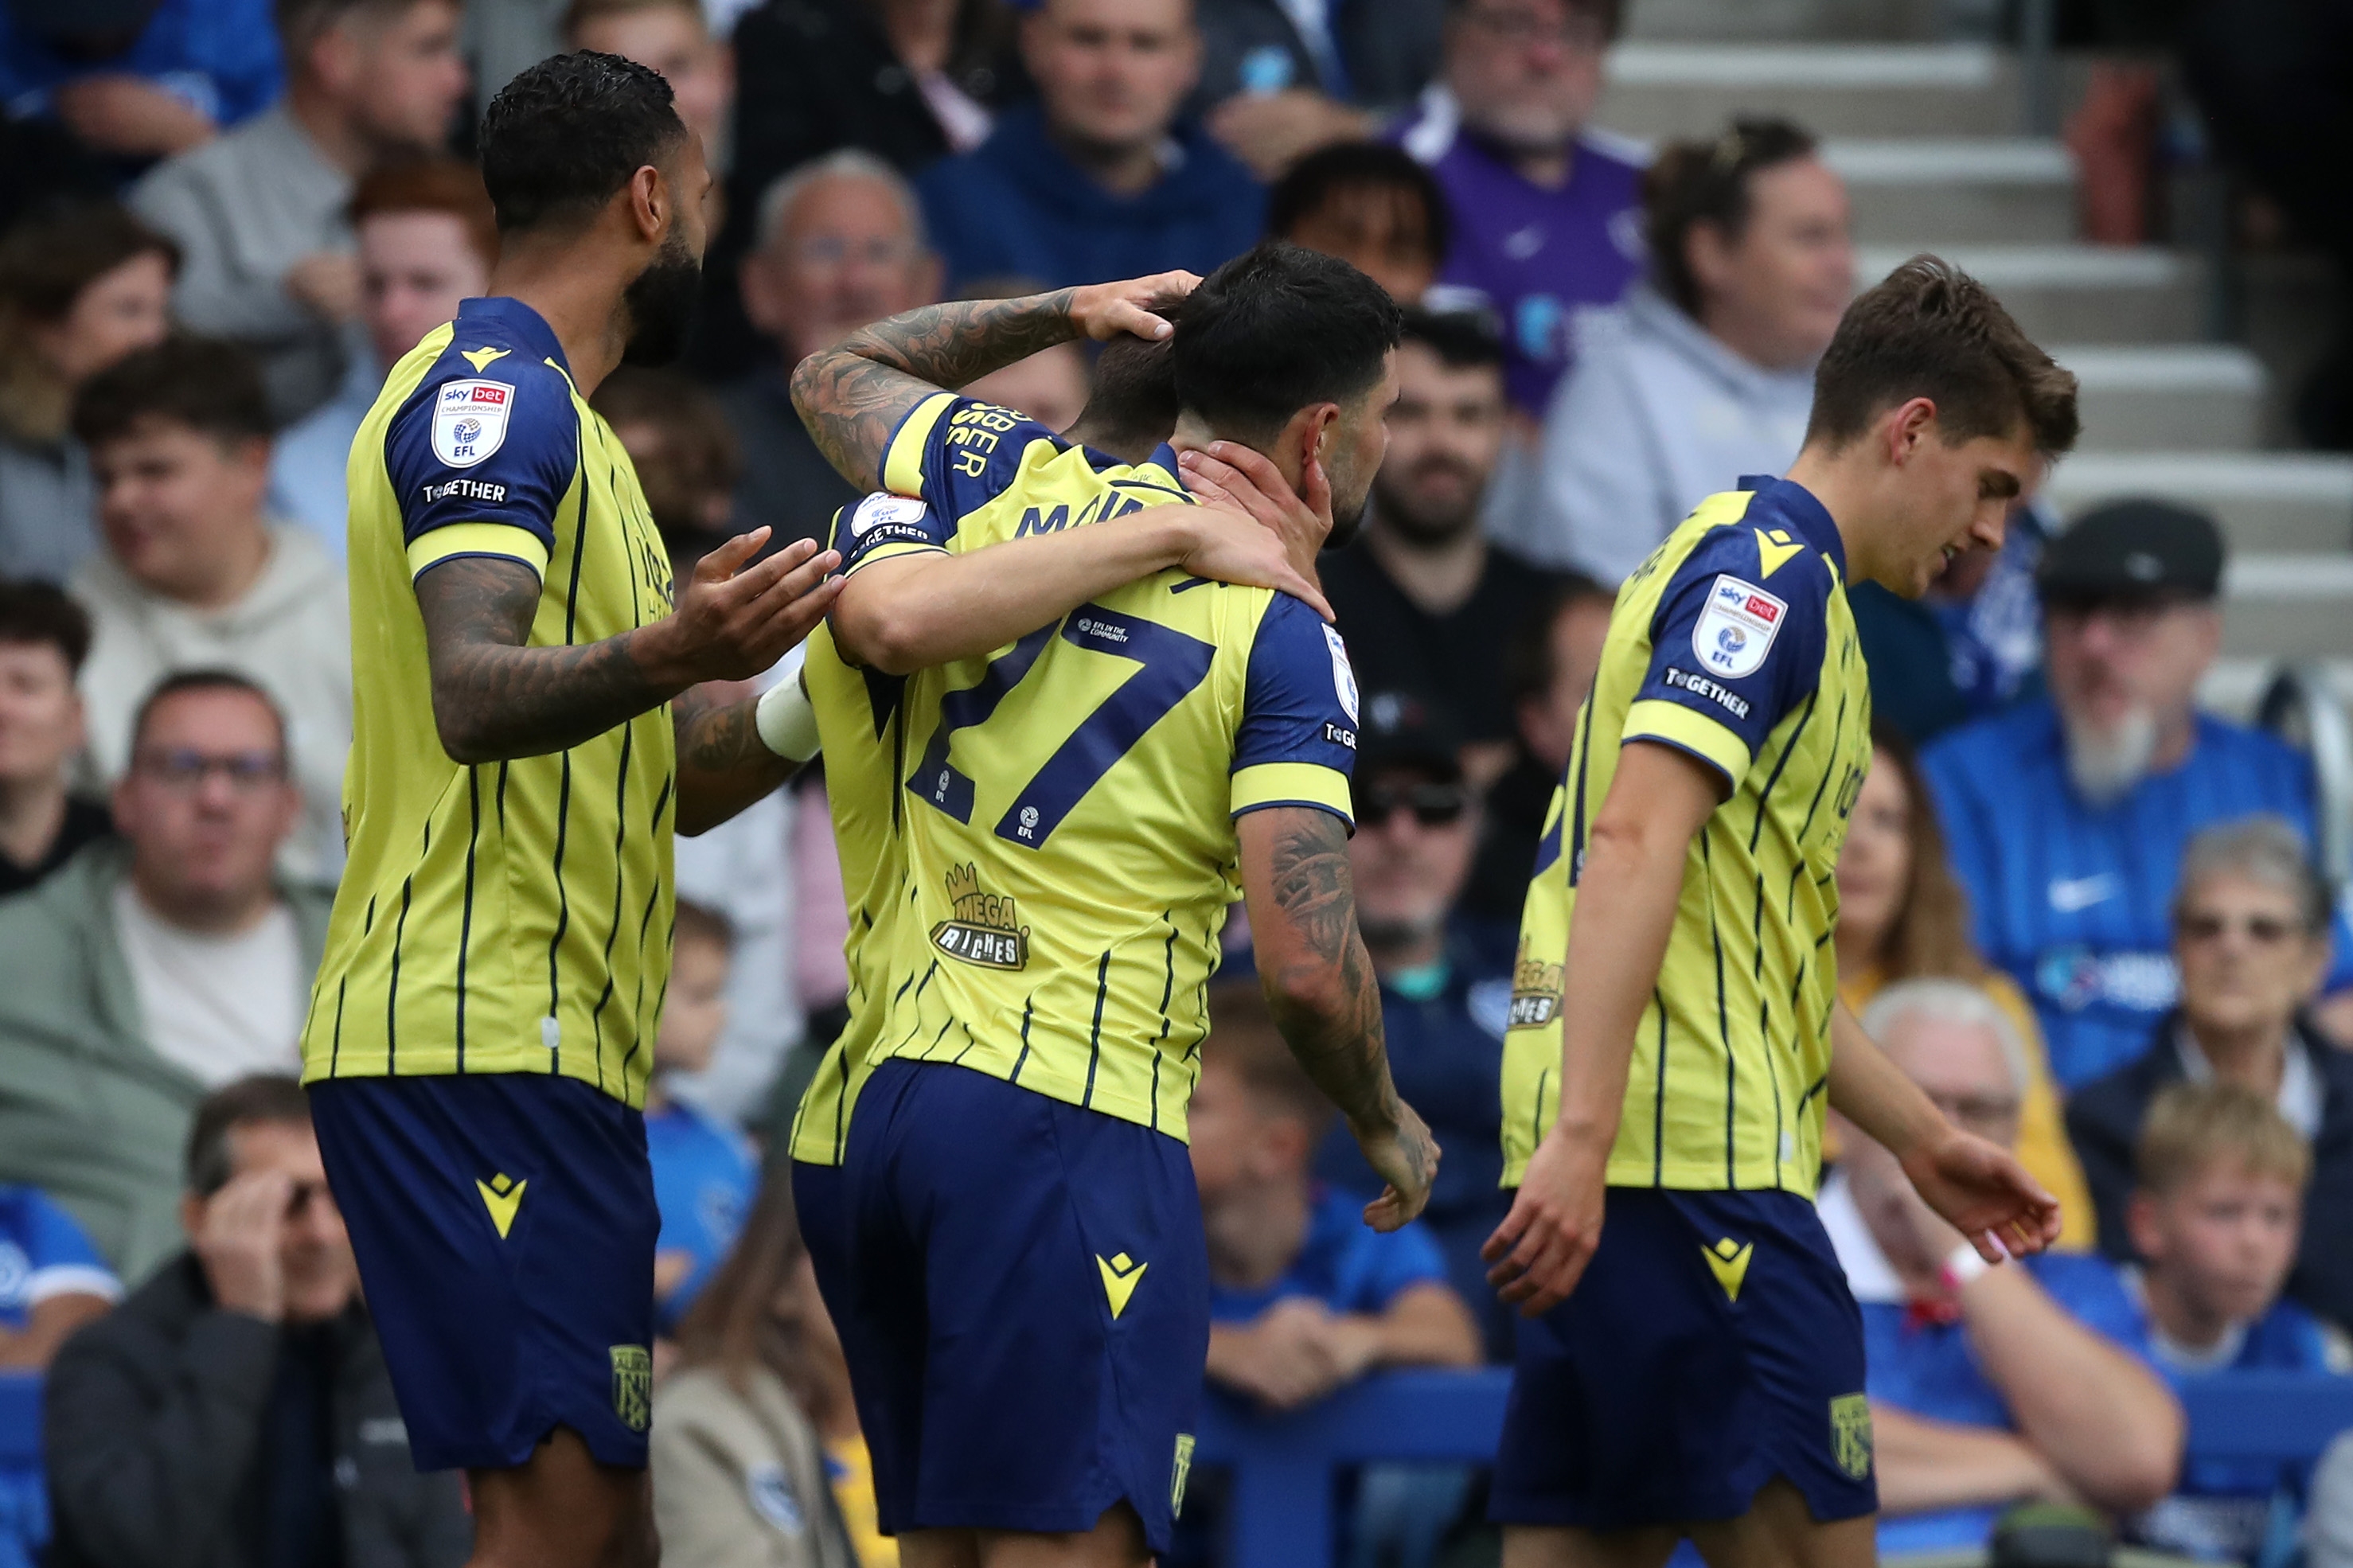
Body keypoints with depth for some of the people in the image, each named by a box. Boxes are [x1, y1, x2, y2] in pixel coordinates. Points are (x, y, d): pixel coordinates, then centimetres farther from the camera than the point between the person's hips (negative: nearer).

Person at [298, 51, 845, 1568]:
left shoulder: (527, 404, 25)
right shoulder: (494, 390, -8)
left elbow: (677, 784, 27)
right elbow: (473, 697, -25)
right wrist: (663, 659, -42)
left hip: (545, 1046, 11)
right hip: (485, 1040, -11)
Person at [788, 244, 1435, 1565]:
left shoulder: (1012, 478, 10)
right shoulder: (1281, 631, -5)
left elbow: (836, 377, 31)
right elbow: (1308, 969, -11)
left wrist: (1058, 313, 31)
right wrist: (1388, 1129, 7)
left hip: (858, 1110, 7)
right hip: (1060, 1118, -7)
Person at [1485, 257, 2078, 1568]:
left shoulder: (1771, 574, 25)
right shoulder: (1770, 566, -7)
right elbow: (1632, 845, -21)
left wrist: (1923, 1139, 34)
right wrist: (1580, 1139, -28)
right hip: (1700, 1165, -10)